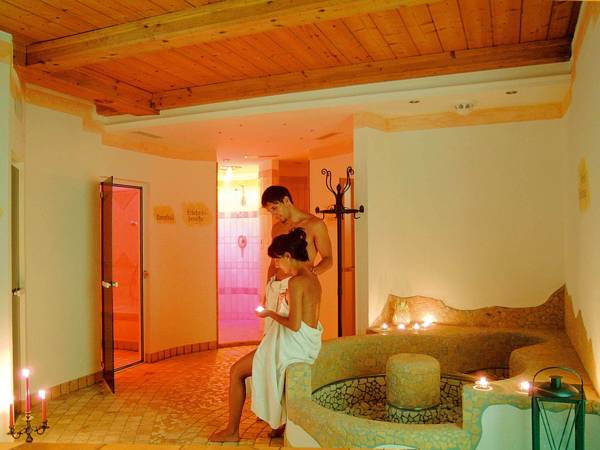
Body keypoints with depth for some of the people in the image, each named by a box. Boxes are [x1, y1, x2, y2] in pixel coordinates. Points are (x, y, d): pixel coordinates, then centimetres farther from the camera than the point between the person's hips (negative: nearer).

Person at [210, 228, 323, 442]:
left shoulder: (296, 282, -21)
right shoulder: (313, 278, 7)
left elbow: (294, 325, -24)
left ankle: (232, 431, 17)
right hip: (308, 342, 10)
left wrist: (270, 314, -10)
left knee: (236, 372, 5)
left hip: (294, 343, -10)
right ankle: (282, 423, 32)